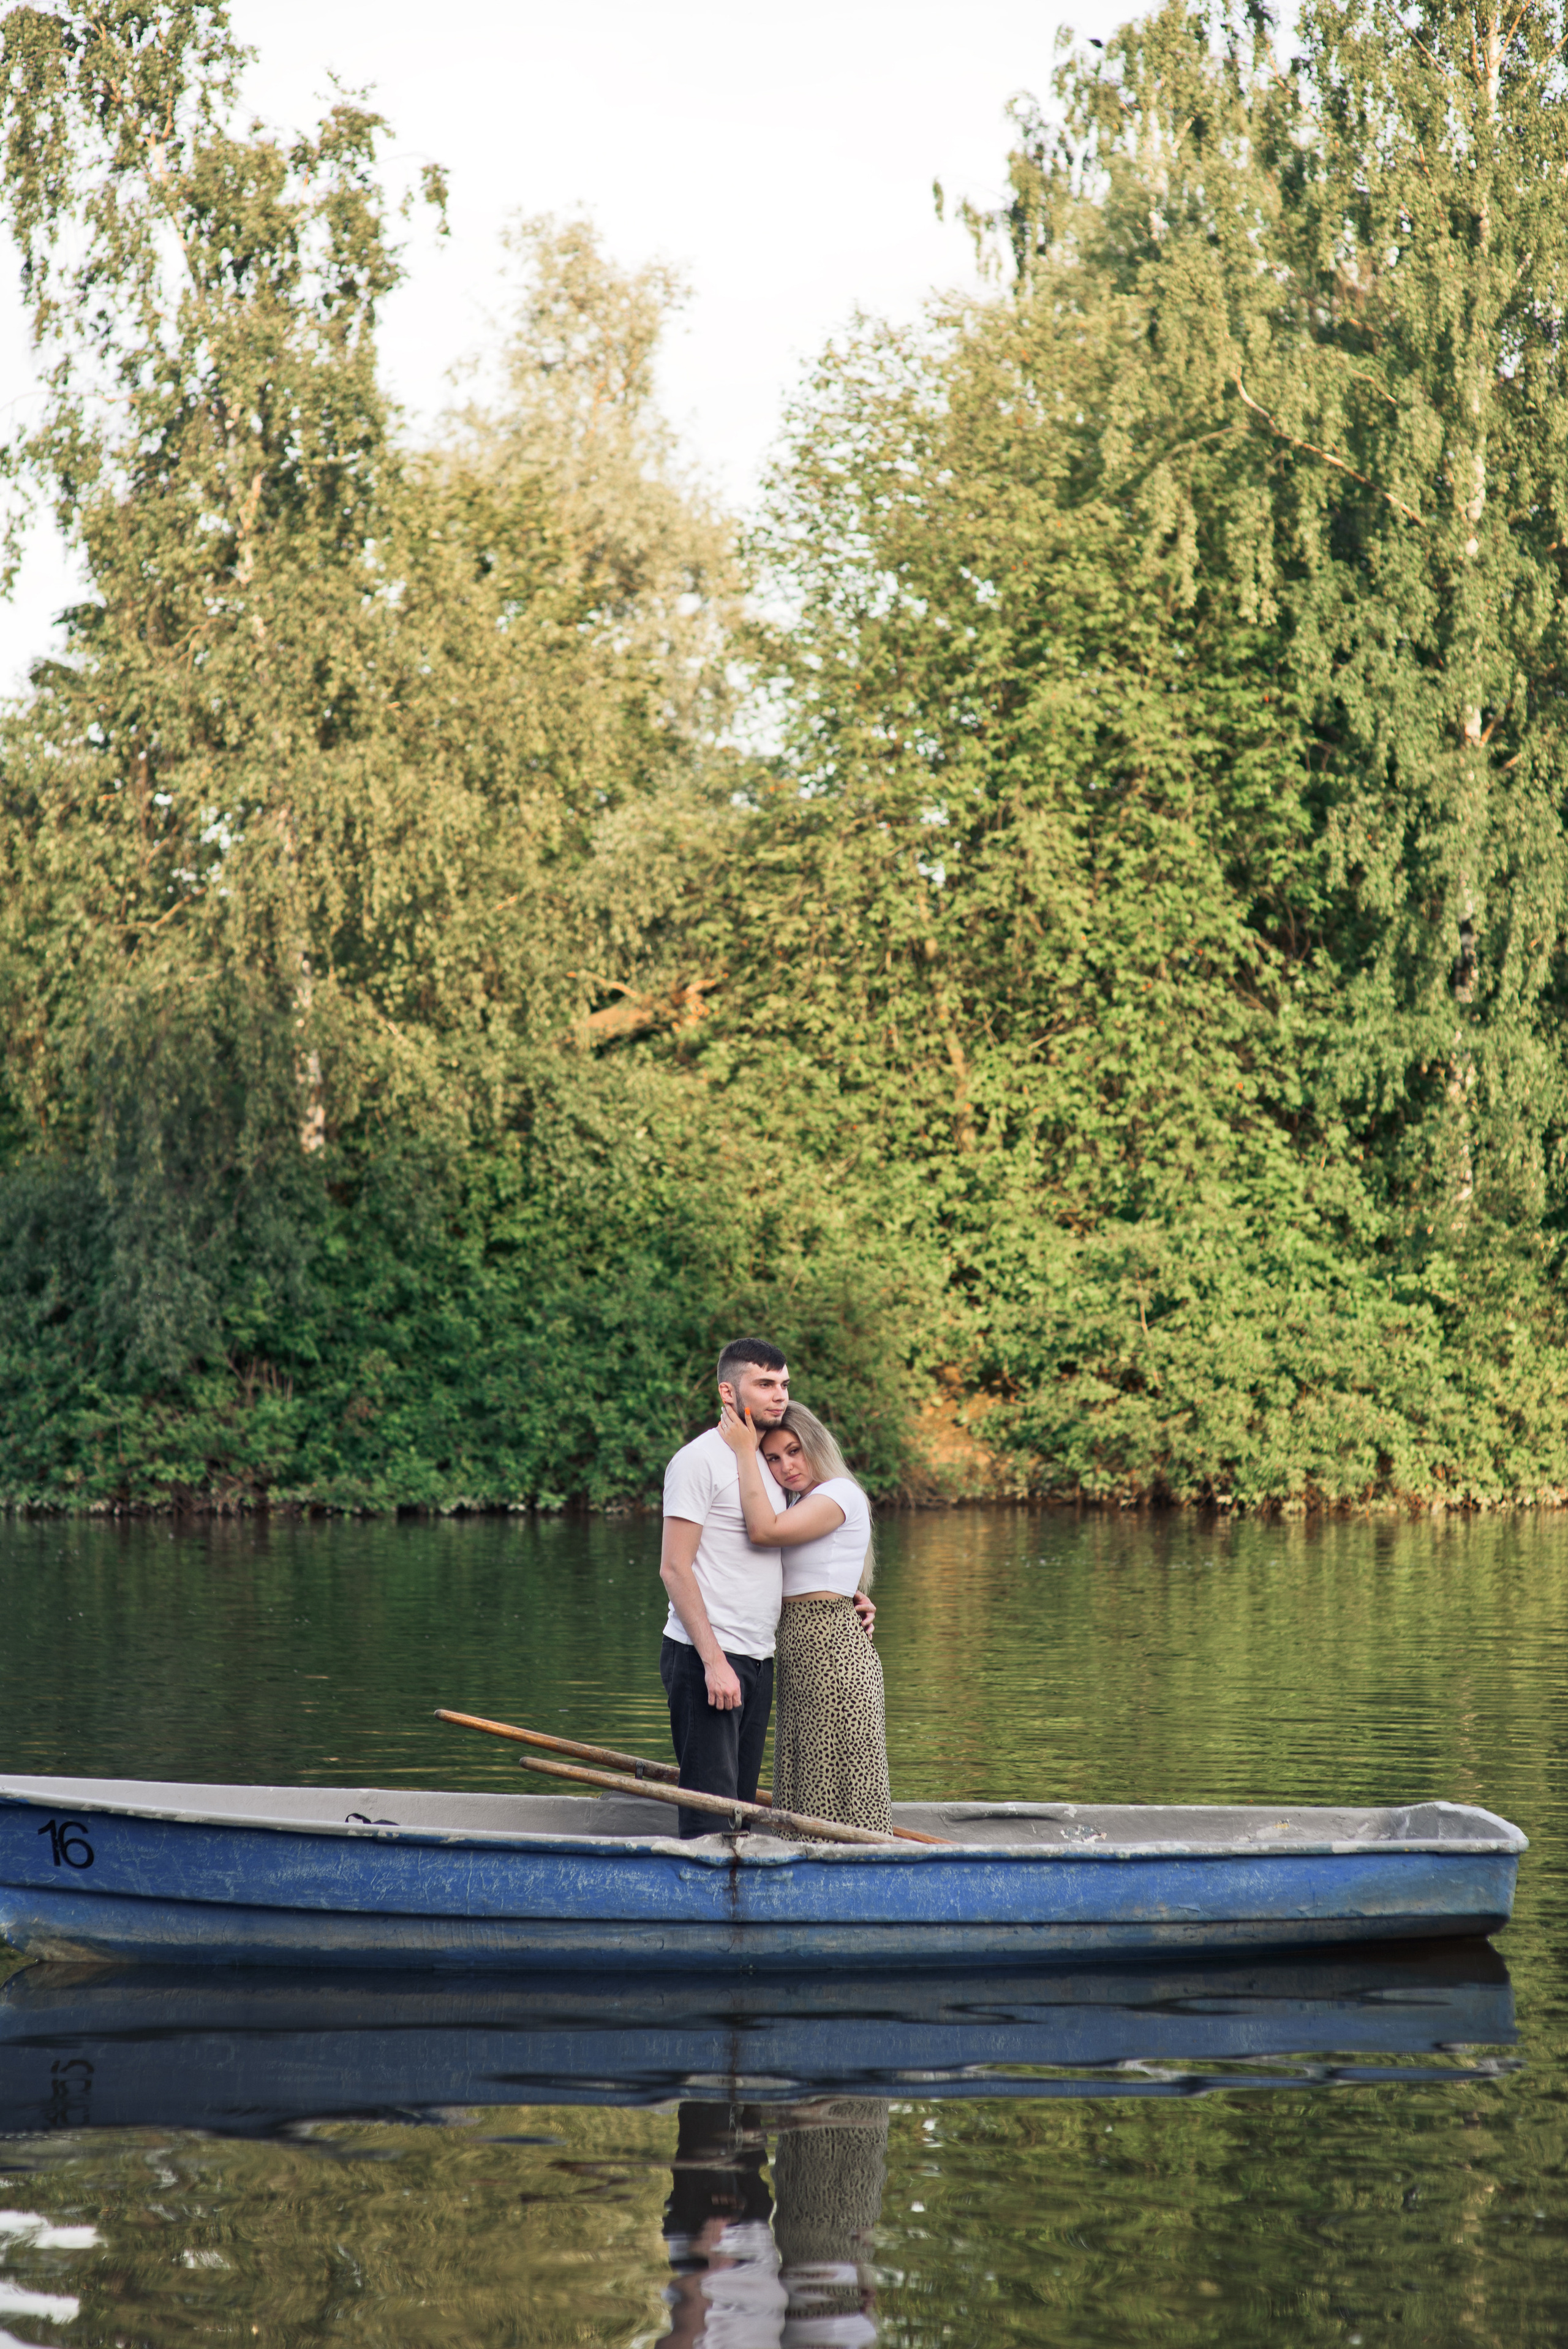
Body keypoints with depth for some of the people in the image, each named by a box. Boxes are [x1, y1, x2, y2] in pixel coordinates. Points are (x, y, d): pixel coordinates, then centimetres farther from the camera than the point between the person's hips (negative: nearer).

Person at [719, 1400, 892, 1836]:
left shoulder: (840, 1494, -11)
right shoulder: (801, 1503, 20)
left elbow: (765, 1530, -23)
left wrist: (744, 1451, -16)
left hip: (833, 1651, -10)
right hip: (799, 1655, 10)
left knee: (839, 1790, -8)